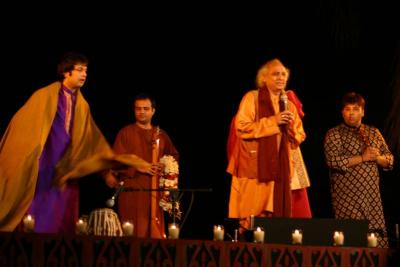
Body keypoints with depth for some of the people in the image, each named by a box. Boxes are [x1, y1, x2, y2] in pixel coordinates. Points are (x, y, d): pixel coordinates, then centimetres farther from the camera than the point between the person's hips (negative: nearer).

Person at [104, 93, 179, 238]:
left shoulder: (161, 134, 14)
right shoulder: (126, 133, 2)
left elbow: (174, 155, 25)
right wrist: (139, 167, -17)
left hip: (155, 190, 4)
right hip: (132, 189, -4)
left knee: (154, 230, 0)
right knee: (134, 231, -8)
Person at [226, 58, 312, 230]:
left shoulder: (289, 105, 18)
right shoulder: (252, 98, 1)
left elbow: (300, 137, 16)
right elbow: (242, 128, -10)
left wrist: (291, 124, -5)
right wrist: (273, 121, -13)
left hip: (283, 168, 5)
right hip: (257, 168, -5)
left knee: (285, 215, -3)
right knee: (257, 220, -10)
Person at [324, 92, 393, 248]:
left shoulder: (374, 133, 17)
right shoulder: (334, 134, 2)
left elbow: (390, 160, 17)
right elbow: (333, 161, -13)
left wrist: (377, 157, -6)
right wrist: (362, 157, -14)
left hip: (372, 194, 4)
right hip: (347, 196, -4)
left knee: (378, 235, -2)